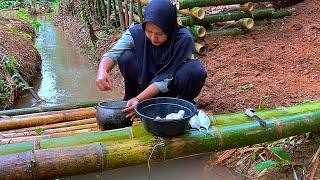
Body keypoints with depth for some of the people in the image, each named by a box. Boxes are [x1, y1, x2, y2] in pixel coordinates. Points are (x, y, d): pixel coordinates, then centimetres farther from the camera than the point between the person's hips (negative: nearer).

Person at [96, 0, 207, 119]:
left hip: (171, 85, -2)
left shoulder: (184, 39, -28)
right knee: (126, 57, -26)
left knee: (195, 70, -33)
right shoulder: (136, 33, -21)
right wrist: (102, 71, -50)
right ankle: (129, 101, -3)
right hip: (146, 80, 2)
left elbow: (165, 79, -30)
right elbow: (112, 54, -27)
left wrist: (139, 99, -38)